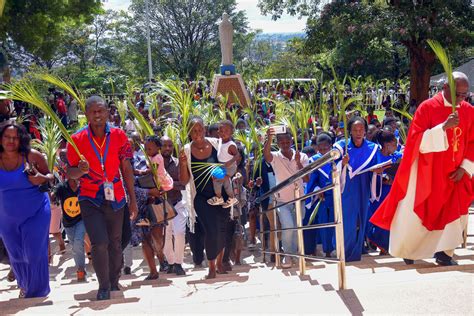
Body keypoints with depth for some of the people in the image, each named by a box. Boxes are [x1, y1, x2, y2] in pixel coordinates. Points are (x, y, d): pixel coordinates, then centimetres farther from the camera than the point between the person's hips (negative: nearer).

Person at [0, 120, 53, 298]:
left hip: (36, 213, -3)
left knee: (35, 255, -2)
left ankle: (37, 294, 19)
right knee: (16, 256, 20)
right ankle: (24, 287, 46)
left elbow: (50, 175, -2)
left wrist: (42, 179, -22)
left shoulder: (32, 156, -14)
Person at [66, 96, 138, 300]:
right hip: (90, 199, -2)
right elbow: (70, 173, 0)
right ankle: (103, 286, 7)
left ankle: (114, 283, 32)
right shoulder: (77, 140, -6)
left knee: (115, 243, 12)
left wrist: (133, 200, 3)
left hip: (115, 198, 2)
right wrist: (81, 170, -24)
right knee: (100, 243, -12)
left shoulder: (119, 136, -2)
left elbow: (126, 169, 3)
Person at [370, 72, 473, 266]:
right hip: (426, 173, -4)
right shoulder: (428, 107, -12)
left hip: (453, 174, 4)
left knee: (455, 213, -1)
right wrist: (443, 127, -28)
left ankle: (444, 252, 12)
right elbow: (416, 140, -17)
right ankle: (406, 249, 27)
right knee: (416, 214, 5)